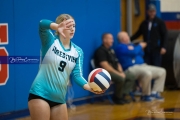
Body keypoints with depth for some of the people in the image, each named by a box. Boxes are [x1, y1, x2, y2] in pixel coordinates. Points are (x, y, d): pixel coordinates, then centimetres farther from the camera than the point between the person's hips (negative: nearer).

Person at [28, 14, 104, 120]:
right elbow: (42, 24, -26)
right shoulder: (50, 40, -6)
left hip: (59, 98, 5)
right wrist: (57, 27, -49)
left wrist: (89, 87, -23)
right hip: (40, 94, -5)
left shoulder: (78, 51, 7)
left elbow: (77, 75, -3)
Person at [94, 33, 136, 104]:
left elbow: (117, 63, 19)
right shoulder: (100, 51, -12)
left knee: (131, 77, -4)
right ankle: (117, 97, -12)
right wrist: (118, 74, -19)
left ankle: (122, 95, -7)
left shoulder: (111, 50, 17)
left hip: (114, 71, 9)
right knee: (121, 79, -32)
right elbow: (105, 66, -20)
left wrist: (121, 72, 0)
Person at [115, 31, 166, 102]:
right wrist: (140, 46, -1)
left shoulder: (131, 45, 24)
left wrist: (140, 47, 3)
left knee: (162, 71, 1)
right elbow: (133, 52, -19)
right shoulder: (120, 47, -6)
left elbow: (141, 54, 23)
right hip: (131, 68, -10)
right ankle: (146, 95, -20)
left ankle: (154, 93, -4)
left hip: (142, 66, 10)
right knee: (147, 73, -39)